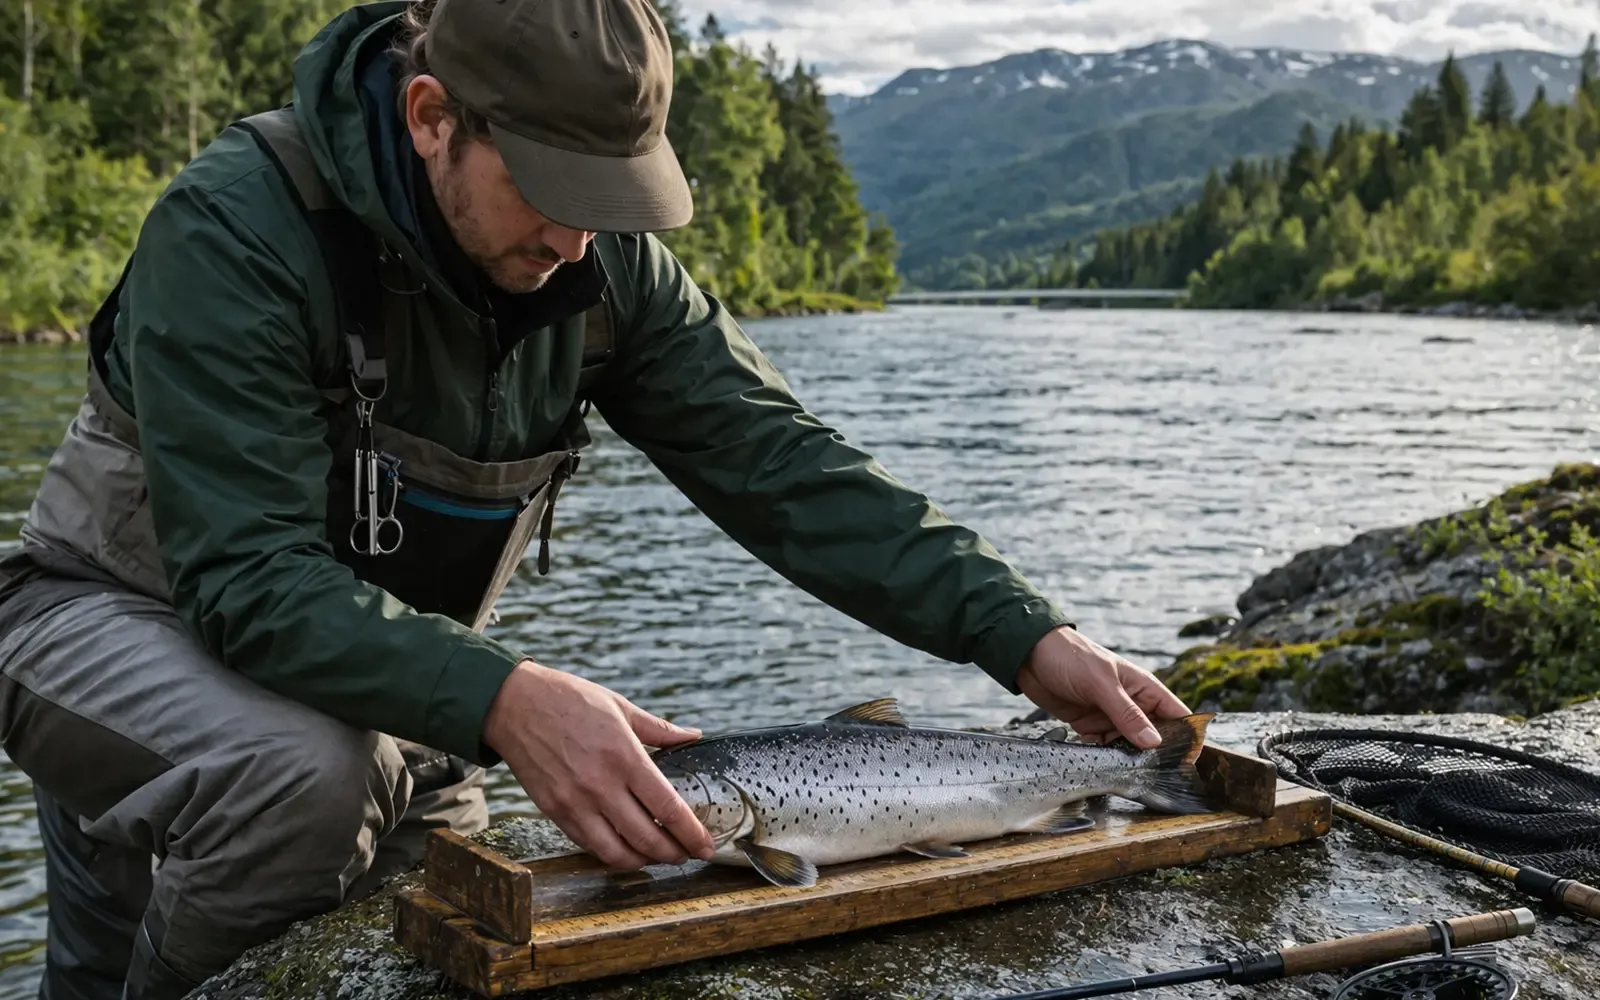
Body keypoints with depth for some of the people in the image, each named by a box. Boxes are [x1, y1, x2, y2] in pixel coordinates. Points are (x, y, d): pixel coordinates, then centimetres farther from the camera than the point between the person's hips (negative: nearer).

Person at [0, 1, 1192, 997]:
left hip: (390, 665, 6)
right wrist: (503, 698, -50)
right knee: (300, 771, -36)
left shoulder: (604, 261, -12)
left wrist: (1025, 635, -26)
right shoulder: (235, 231, -29)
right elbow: (248, 578, -35)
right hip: (133, 619, -5)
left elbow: (782, 463, -16)